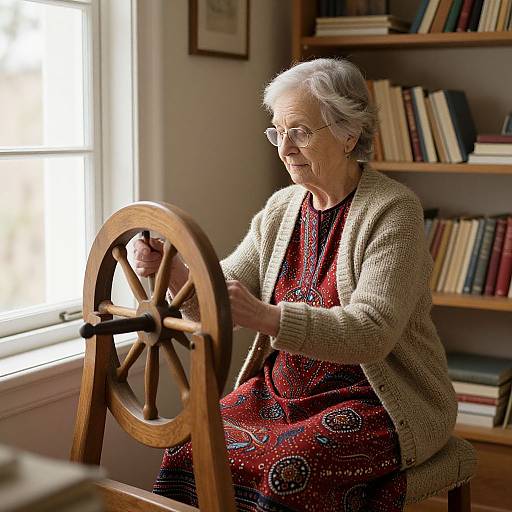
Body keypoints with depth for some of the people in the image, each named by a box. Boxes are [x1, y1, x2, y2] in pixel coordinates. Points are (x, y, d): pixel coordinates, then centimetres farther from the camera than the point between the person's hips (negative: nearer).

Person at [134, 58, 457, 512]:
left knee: (279, 470, -30)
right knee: (191, 449, -18)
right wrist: (174, 271, -18)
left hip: (374, 404, -5)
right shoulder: (281, 208, 8)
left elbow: (372, 331, -25)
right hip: (285, 387, 6)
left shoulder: (393, 210, -13)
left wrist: (267, 318, -38)